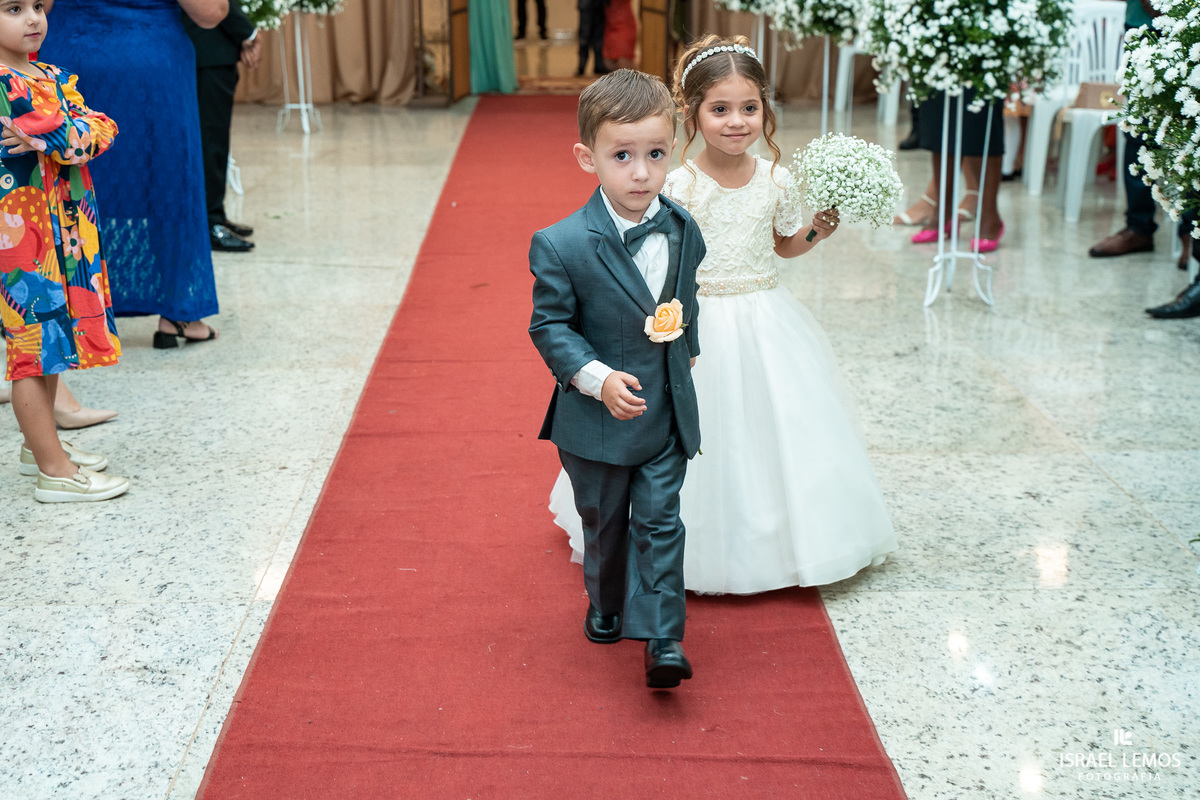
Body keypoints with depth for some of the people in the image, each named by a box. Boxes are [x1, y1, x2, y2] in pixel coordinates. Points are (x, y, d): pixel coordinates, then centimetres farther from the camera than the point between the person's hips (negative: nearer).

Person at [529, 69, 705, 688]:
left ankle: (662, 637, 7)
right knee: (604, 523, 17)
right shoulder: (561, 246, -19)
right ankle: (606, 605, 41)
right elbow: (550, 325, -14)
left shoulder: (684, 230, -4)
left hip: (667, 412, 2)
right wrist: (598, 379, -24)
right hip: (598, 418, -2)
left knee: (660, 522, 2)